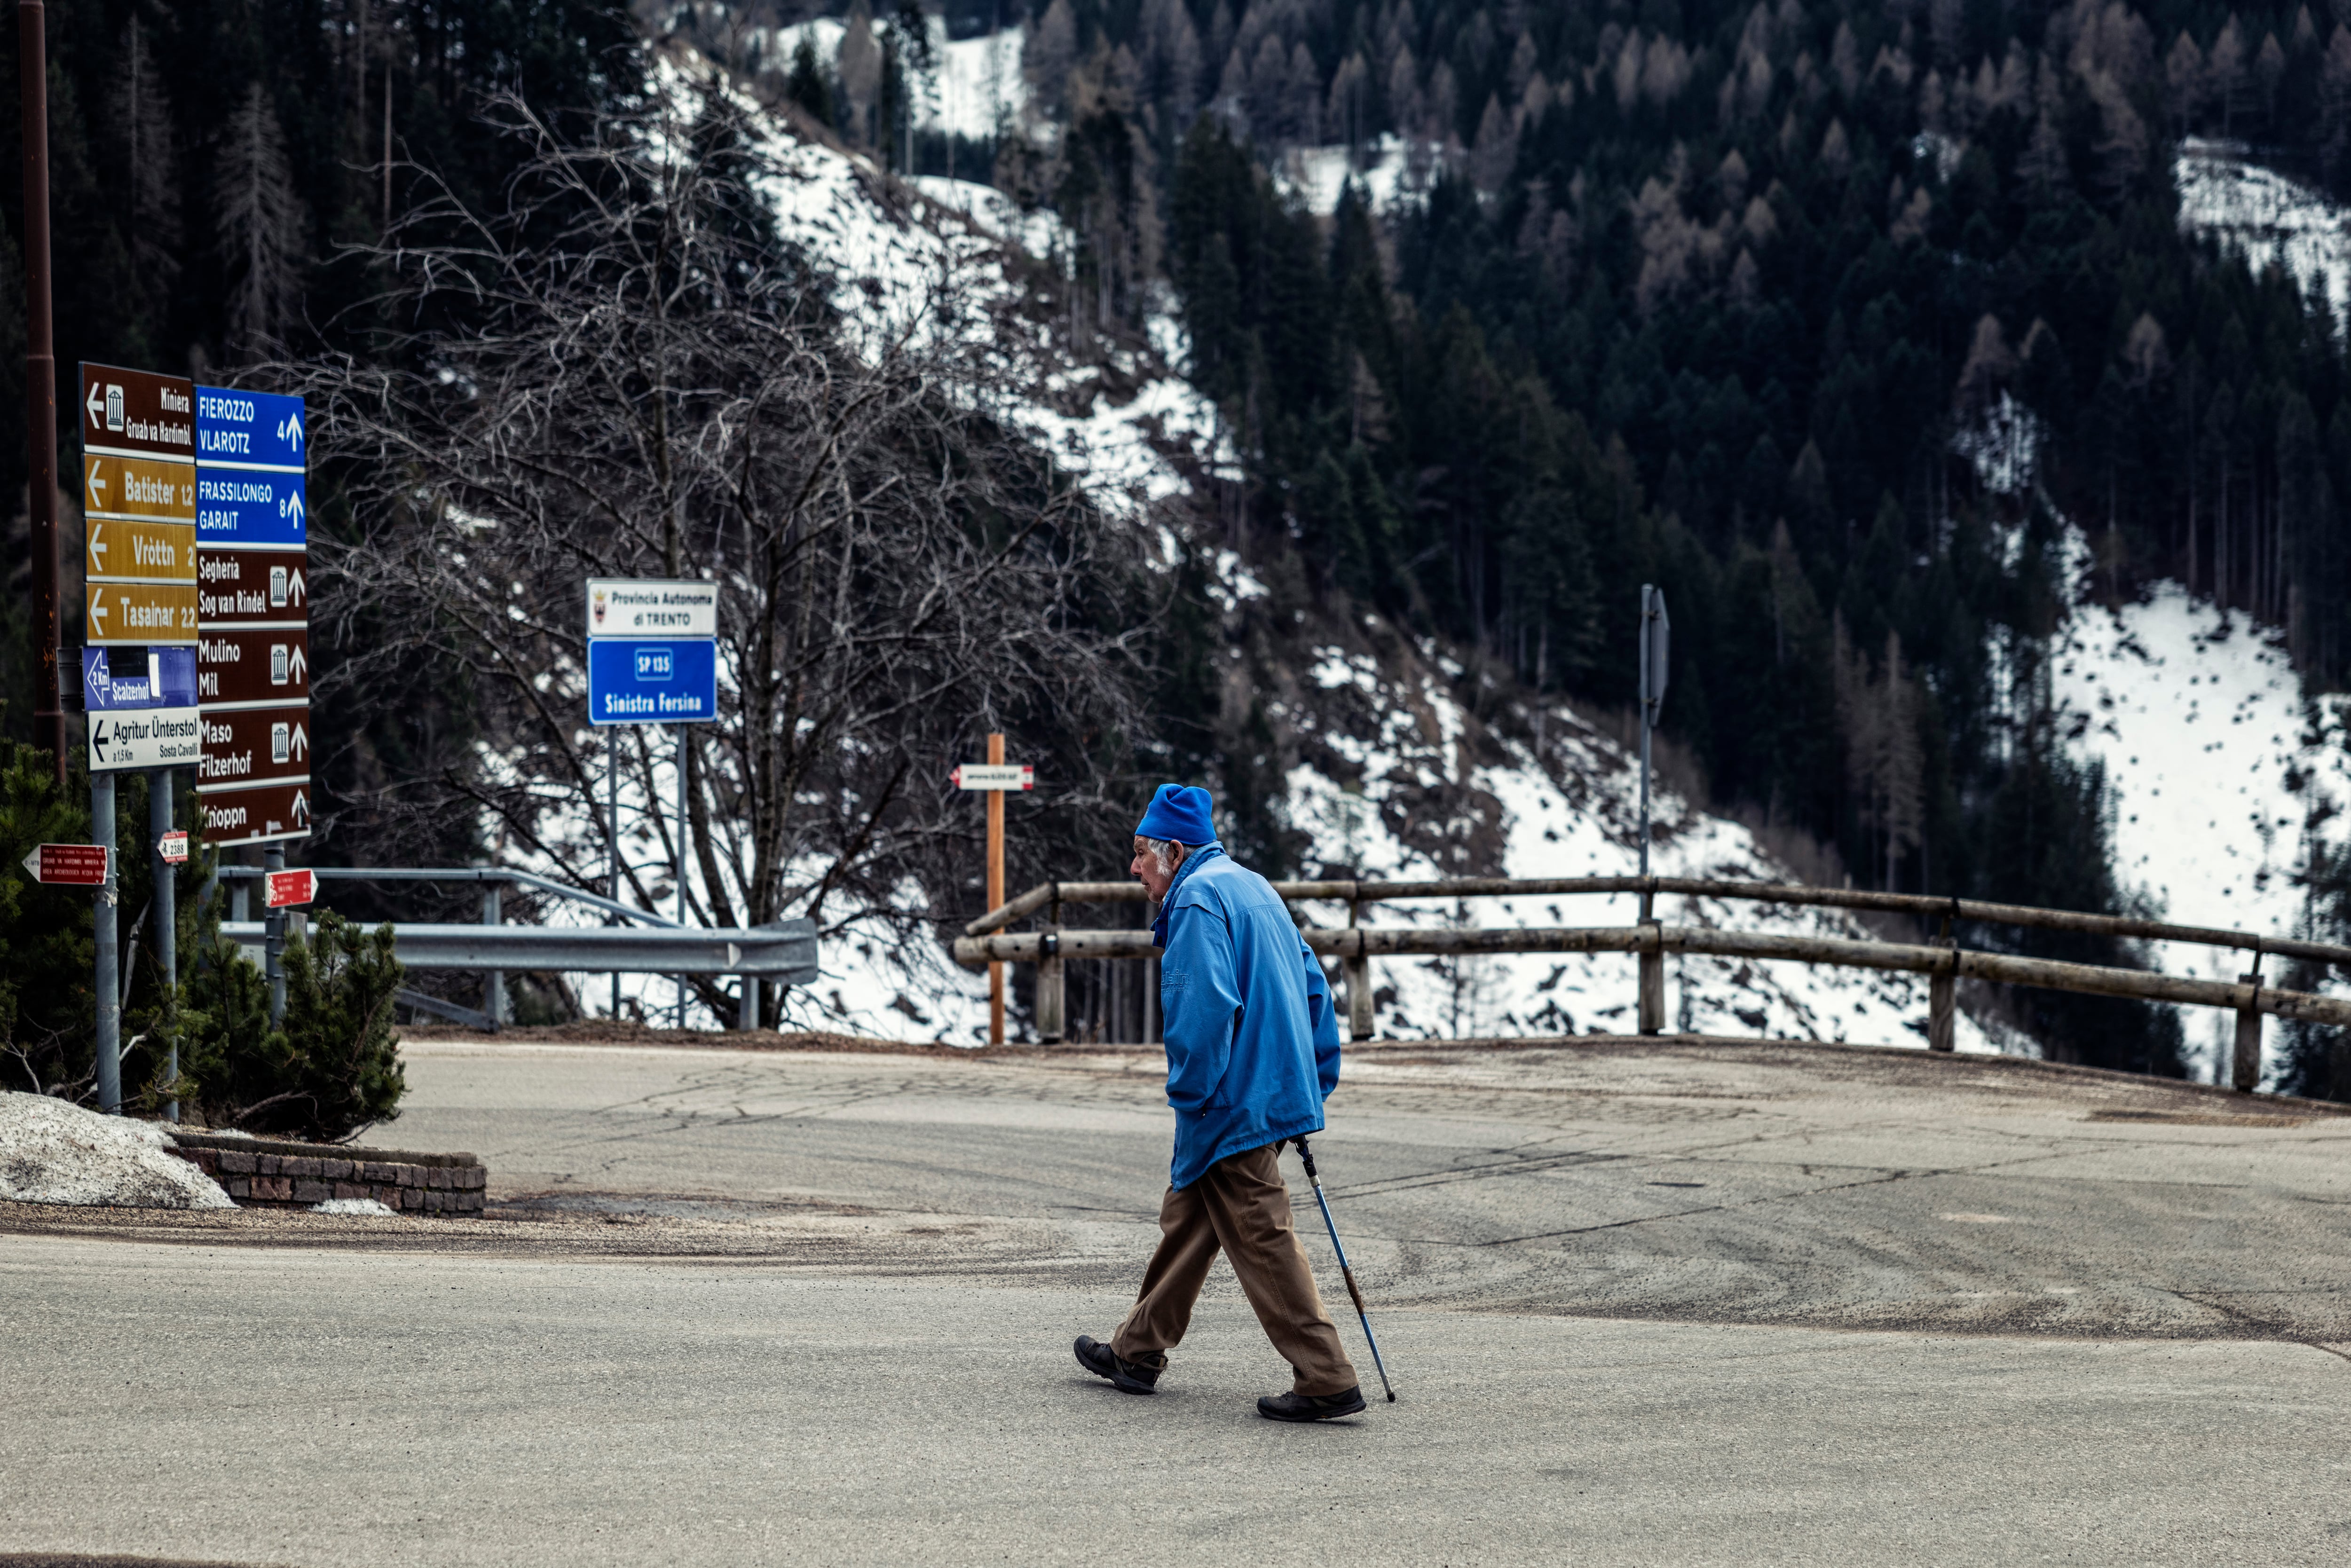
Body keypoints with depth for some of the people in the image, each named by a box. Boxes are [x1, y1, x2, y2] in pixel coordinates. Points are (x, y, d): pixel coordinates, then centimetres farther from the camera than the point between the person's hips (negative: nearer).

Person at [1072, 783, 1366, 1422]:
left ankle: (1327, 1381, -7)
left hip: (1232, 1105, -10)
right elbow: (1312, 985, 19)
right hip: (1275, 1091, 10)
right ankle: (1137, 1354, 30)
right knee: (1186, 1221, 19)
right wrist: (1316, 1080, 20)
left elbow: (1204, 1007, -24)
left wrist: (1191, 1095, -15)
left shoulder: (1198, 900, -13)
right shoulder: (1251, 886, 18)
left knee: (1262, 1240, -7)